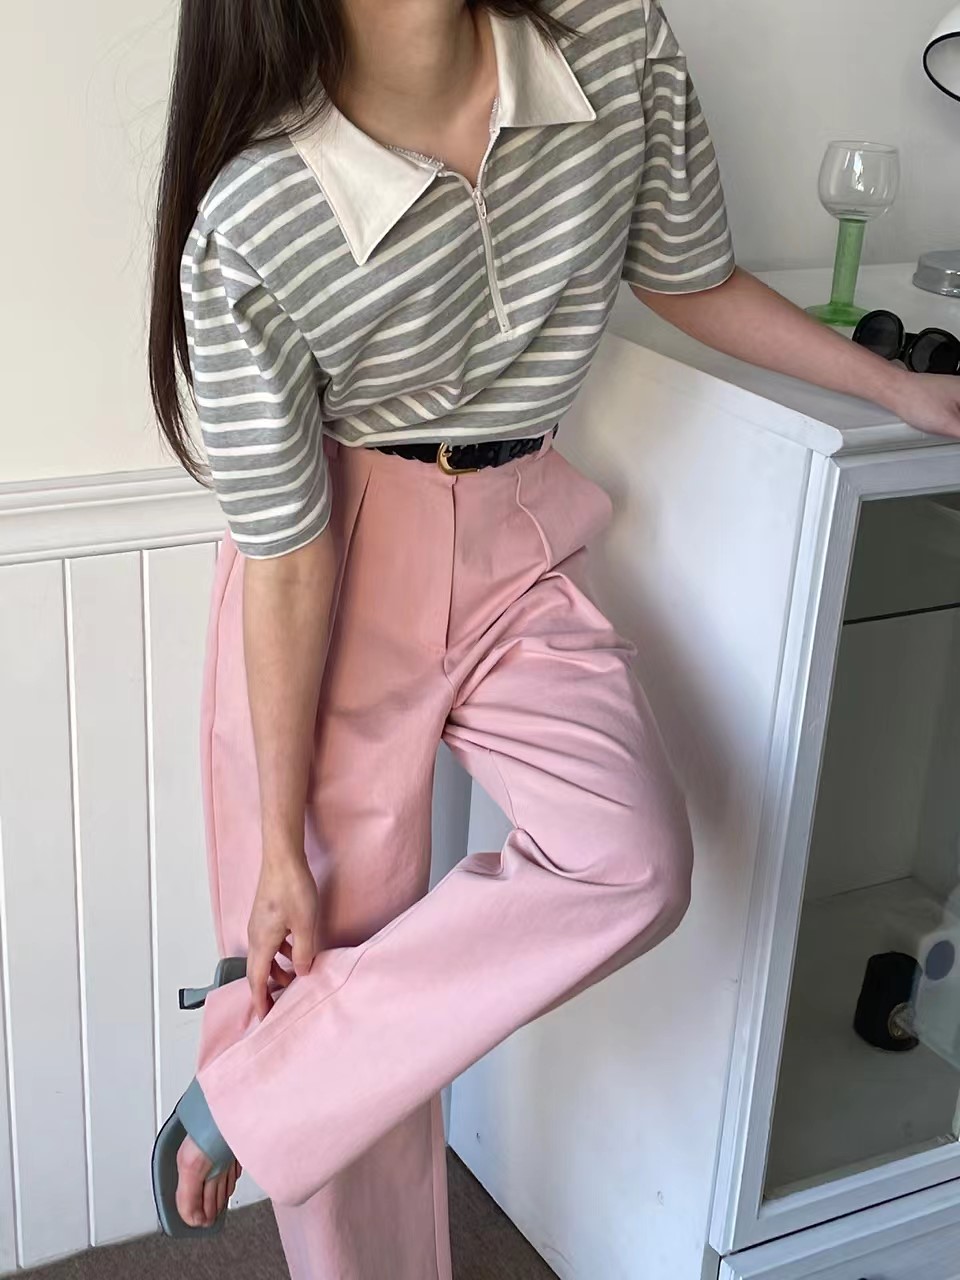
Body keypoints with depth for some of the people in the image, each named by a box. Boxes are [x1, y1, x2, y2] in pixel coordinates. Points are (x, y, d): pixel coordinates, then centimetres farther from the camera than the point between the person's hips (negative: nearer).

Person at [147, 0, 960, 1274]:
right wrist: (279, 843, -11)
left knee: (634, 862, -17)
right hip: (340, 562, -3)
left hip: (515, 536, 4)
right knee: (343, 917, 2)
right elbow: (287, 556, -17)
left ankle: (246, 1100, -5)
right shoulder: (248, 228, -24)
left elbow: (695, 284, 5)